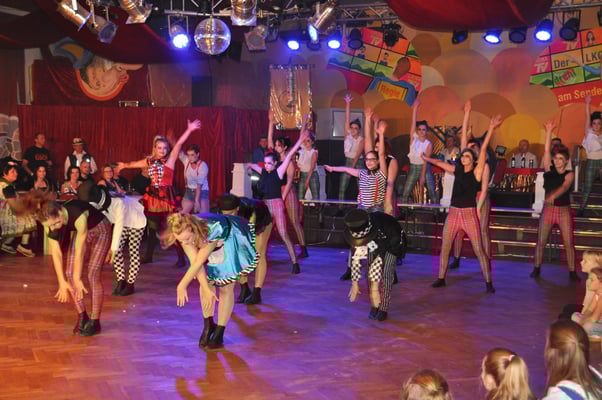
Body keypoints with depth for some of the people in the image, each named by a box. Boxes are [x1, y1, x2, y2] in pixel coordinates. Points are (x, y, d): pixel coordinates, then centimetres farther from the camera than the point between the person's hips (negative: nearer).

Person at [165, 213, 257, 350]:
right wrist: (206, 288, -30)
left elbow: (199, 261, -35)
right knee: (206, 281, -1)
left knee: (226, 287, -5)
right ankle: (208, 325, 16)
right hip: (208, 244, 5)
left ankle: (219, 334, 4)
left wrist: (182, 285, -28)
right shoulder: (184, 233, -28)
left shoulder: (213, 229, -43)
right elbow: (194, 262, -26)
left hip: (231, 240, -5)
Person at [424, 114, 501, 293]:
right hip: (453, 213, 5)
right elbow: (440, 163, 23)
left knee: (479, 249, -4)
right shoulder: (457, 170, 9)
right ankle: (441, 278, 18)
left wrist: (491, 129, -16)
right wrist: (427, 159, 34)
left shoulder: (477, 171, -4)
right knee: (444, 247, 6)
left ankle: (488, 282, 3)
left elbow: (483, 150, -10)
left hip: (470, 214, -5)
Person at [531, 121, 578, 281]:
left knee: (568, 243, -1)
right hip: (548, 209, 2)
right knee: (540, 241, 3)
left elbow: (565, 187, -23)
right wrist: (549, 131, -8)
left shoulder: (569, 174, -4)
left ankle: (572, 271, 8)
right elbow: (546, 151, -4)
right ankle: (536, 268, 15)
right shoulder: (549, 171, 3)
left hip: (564, 211, -2)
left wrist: (553, 196, -43)